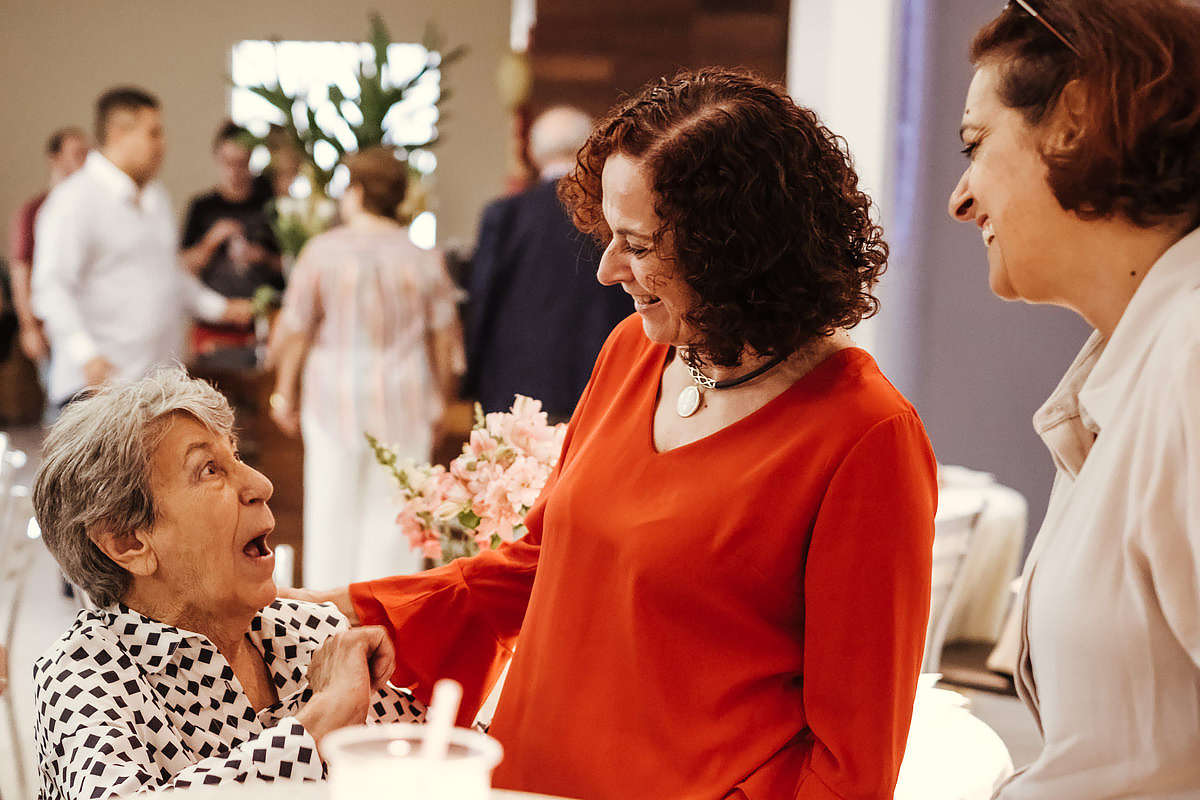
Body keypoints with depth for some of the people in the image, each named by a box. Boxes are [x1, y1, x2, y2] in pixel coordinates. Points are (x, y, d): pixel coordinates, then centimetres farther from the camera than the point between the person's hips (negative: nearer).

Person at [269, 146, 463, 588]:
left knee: (332, 509, 10)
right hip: (405, 402, 1)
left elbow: (293, 331, -2)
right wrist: (440, 402, 15)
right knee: (393, 514, 7)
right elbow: (444, 340, 3)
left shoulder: (322, 250, -6)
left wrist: (284, 394, 10)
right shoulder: (424, 258, -2)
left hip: (335, 398, 0)